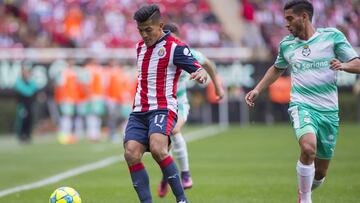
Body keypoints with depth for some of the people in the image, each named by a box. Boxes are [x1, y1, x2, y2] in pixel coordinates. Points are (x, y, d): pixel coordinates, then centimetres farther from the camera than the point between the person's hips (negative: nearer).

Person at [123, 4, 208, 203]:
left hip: (163, 108, -7)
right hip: (139, 112, 7)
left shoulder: (175, 47, -4)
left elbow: (199, 69, -14)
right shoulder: (140, 47, 18)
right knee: (131, 154, -15)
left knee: (157, 149, -30)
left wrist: (200, 75, -38)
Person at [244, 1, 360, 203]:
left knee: (320, 172, 7)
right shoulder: (286, 44, 8)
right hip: (302, 105, 0)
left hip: (329, 110, 0)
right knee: (308, 148, -32)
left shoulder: (332, 35, -1)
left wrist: (342, 65, -23)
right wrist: (258, 90, 19)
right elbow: (277, 69, 28)